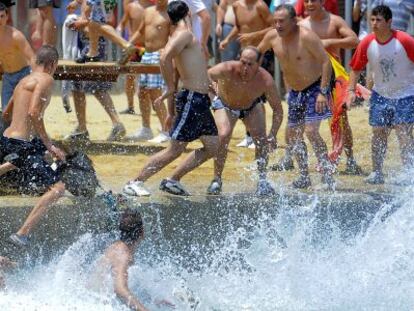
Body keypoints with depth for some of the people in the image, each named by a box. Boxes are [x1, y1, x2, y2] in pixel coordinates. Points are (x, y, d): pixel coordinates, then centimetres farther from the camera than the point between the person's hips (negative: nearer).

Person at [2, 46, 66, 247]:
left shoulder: (24, 81, 16)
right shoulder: (46, 79, -10)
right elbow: (33, 113, -25)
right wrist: (49, 145, -22)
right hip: (21, 145, -10)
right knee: (57, 188, -17)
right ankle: (22, 234, -26)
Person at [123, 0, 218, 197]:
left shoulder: (178, 36, 18)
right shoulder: (184, 34, -10)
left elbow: (171, 73, 20)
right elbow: (165, 57, -29)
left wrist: (172, 111, 21)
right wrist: (170, 88, -20)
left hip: (201, 101, 9)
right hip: (192, 98, -9)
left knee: (213, 147, 11)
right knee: (175, 150, -8)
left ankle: (173, 181, 15)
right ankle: (136, 182, -3)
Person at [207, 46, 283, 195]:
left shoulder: (265, 80, -35)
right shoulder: (226, 70, -40)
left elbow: (277, 109, -24)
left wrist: (273, 135, -34)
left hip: (252, 106, 2)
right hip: (225, 105, -1)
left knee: (262, 139, -15)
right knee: (224, 136, -24)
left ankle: (262, 180, 2)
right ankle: (216, 180, -12)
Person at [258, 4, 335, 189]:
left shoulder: (306, 37, -23)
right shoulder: (272, 37, -4)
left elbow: (326, 61, -22)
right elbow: (256, 54, 15)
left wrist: (323, 92, -26)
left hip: (315, 88, -7)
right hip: (295, 92, 7)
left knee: (311, 131, -20)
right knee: (293, 135, 8)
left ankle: (327, 173, -11)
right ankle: (304, 176, 22)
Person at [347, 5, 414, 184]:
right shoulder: (367, 43, -9)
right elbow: (356, 68, 3)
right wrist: (351, 90, -8)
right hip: (380, 94, 4)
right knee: (378, 133, 3)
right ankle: (377, 173, 13)